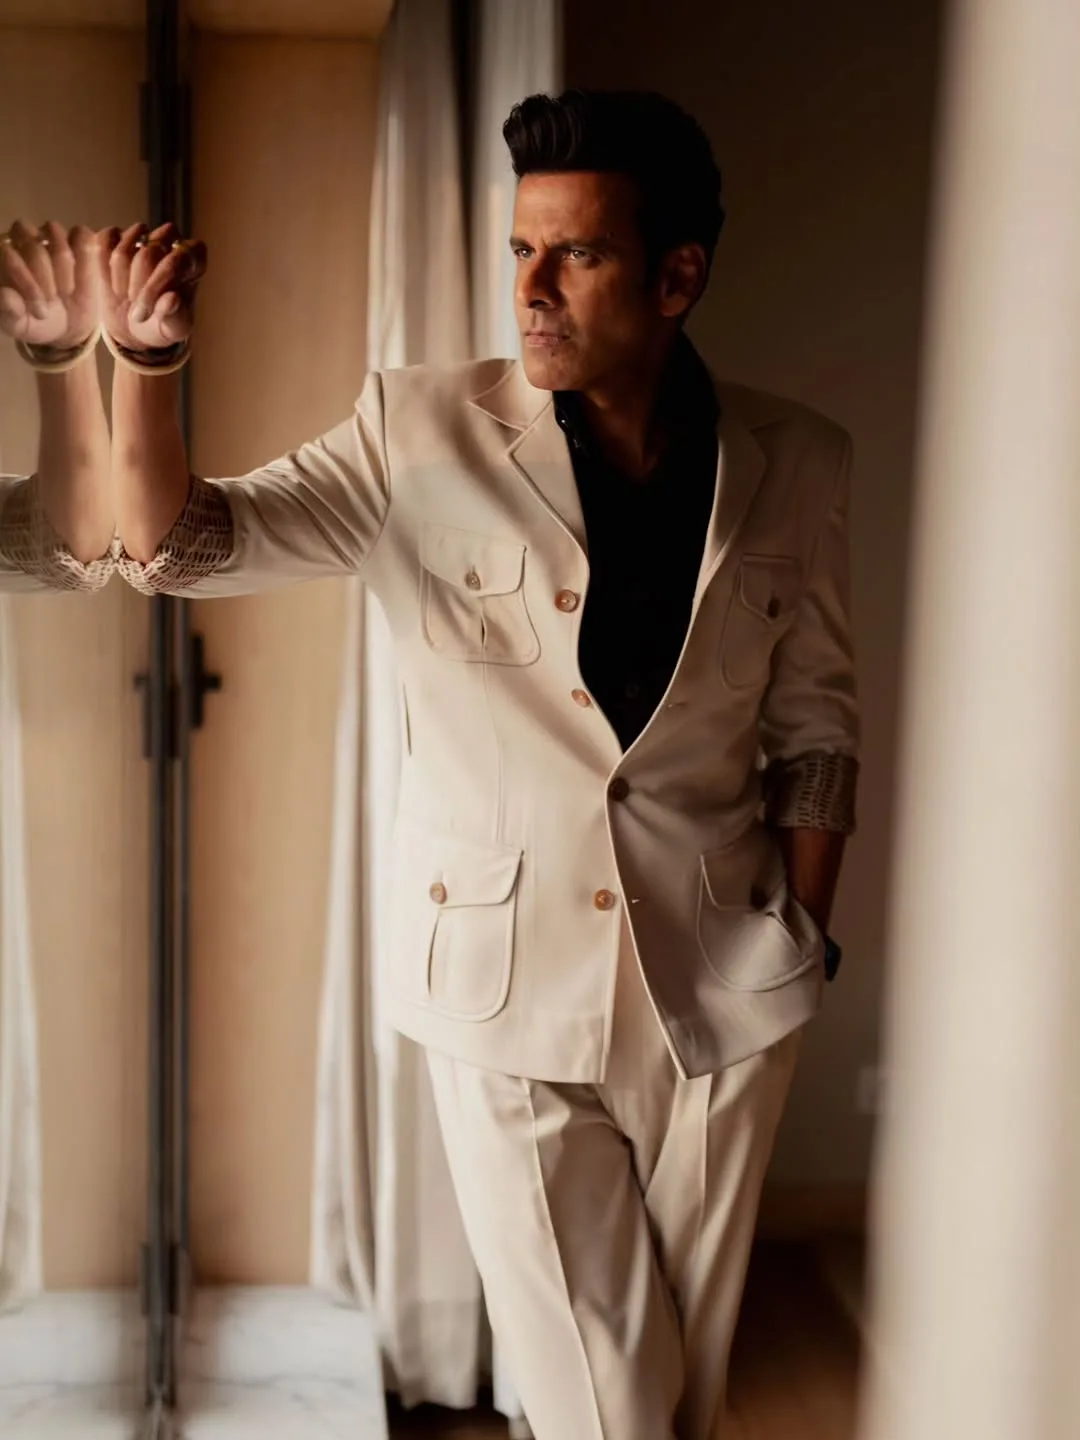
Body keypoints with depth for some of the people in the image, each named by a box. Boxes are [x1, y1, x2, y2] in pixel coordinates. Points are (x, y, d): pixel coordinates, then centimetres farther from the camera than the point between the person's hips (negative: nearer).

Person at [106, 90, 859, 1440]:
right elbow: (178, 545, -6)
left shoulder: (794, 465, -1)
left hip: (721, 981, 2)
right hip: (505, 978, -1)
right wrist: (147, 358, -21)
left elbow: (815, 717, 7)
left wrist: (806, 926, 4)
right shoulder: (422, 433, -6)